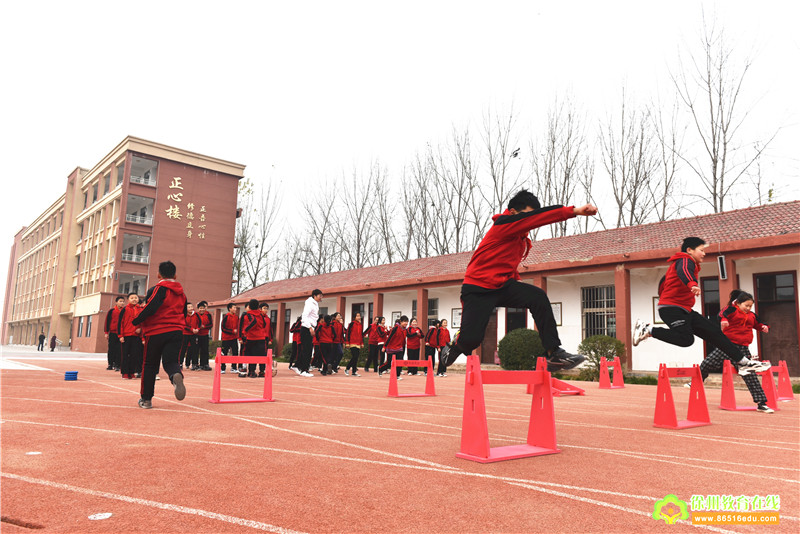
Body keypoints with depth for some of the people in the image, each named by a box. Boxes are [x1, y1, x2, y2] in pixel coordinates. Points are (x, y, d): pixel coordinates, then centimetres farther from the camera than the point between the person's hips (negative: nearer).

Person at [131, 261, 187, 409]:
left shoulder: (156, 290, -6)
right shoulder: (181, 293, 12)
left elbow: (149, 309, -19)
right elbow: (184, 314, 19)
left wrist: (136, 322, -6)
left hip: (155, 333, -3)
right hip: (176, 332, 3)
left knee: (150, 365, 10)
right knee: (171, 361, 0)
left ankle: (146, 399, 17)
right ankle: (176, 375, -37)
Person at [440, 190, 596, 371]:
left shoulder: (523, 241, 14)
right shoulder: (504, 224, -12)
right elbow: (536, 217, -26)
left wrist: (519, 291, 16)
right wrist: (574, 211, -33)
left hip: (502, 285, 7)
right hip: (477, 289, -7)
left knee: (538, 297, -17)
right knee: (471, 339, -17)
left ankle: (554, 353, -16)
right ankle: (454, 346, 21)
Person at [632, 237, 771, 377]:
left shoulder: (687, 263, 26)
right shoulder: (685, 261, -6)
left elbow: (663, 282, 33)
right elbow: (684, 272, -33)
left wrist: (663, 299, 43)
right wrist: (692, 284, -53)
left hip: (684, 311, 11)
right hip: (672, 309, -11)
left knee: (714, 332, 9)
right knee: (685, 339, -27)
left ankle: (743, 362, 15)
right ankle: (647, 329, -16)